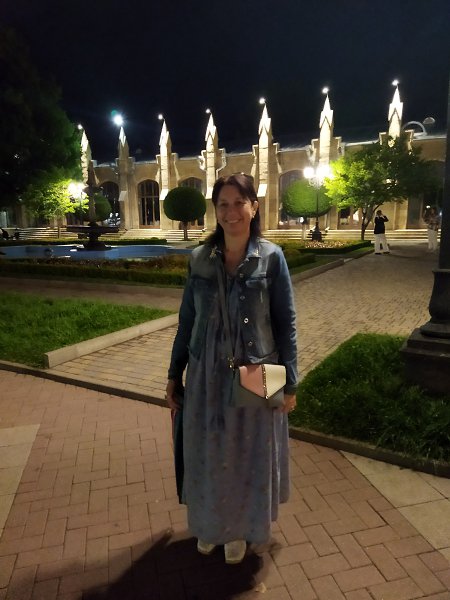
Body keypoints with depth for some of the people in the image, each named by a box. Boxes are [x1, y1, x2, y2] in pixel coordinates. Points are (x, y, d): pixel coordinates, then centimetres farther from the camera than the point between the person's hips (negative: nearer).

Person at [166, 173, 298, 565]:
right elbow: (187, 320, 5)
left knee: (247, 455, 15)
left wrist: (290, 383, -5)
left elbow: (286, 324, -5)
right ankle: (210, 524, 44)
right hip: (206, 374, 3)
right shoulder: (200, 259, -1)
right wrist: (174, 374, 7)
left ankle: (240, 528, 41)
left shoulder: (272, 258, -8)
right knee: (208, 453, 17)